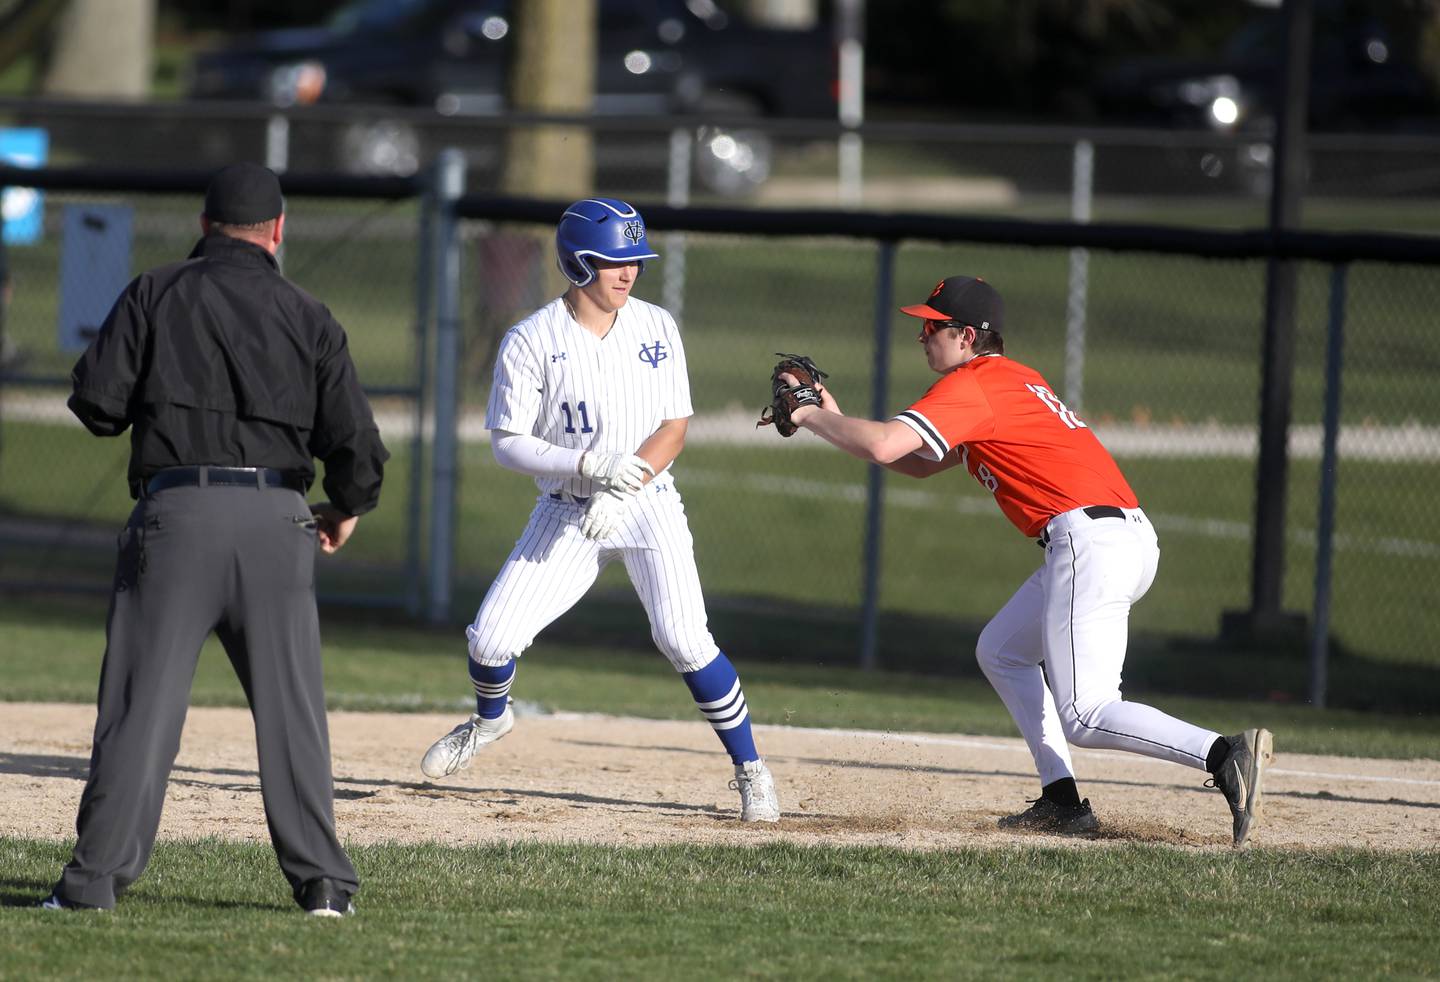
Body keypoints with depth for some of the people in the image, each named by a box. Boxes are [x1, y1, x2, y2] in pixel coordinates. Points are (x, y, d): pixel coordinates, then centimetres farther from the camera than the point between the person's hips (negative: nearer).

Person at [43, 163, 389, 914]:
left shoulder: (154, 296, 5)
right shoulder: (306, 316, 8)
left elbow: (96, 402, -2)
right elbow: (357, 443, 3)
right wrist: (347, 510, 22)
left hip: (174, 513, -1)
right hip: (275, 520, 1)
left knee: (142, 702, 0)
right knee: (290, 706, 9)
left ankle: (97, 875, -5)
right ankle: (319, 879, 7)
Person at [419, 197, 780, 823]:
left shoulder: (655, 327, 0)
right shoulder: (530, 341, -8)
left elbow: (674, 429, -1)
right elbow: (507, 444, -9)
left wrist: (622, 487, -17)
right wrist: (589, 464, -24)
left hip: (647, 506, 0)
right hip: (566, 512, 0)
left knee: (684, 640, -17)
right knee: (492, 636, -5)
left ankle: (750, 771, -3)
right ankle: (489, 719, 30)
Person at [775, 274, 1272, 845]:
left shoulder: (970, 386, -4)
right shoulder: (1015, 380, 26)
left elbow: (884, 445, -15)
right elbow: (921, 464, 32)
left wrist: (812, 419, 2)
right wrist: (834, 420, 25)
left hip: (1090, 540, -10)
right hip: (1132, 540, 10)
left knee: (1084, 717, -14)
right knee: (1001, 652, 23)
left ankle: (1223, 754, -32)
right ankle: (1062, 802, 14)